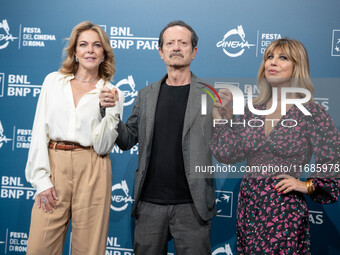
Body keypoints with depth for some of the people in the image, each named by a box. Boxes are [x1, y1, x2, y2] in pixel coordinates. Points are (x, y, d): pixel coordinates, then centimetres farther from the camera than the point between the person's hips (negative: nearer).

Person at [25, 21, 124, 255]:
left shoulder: (112, 93, 5)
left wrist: (108, 109, -13)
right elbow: (40, 131, 4)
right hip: (53, 166, 1)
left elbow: (103, 147, -1)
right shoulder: (53, 81, 9)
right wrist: (41, 178, -4)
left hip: (92, 171, -1)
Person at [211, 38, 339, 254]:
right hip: (248, 206, 5)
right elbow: (227, 154, 2)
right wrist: (221, 117, -1)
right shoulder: (254, 110, 5)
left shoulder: (311, 112, -8)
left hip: (285, 210, -5)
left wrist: (307, 185, -13)